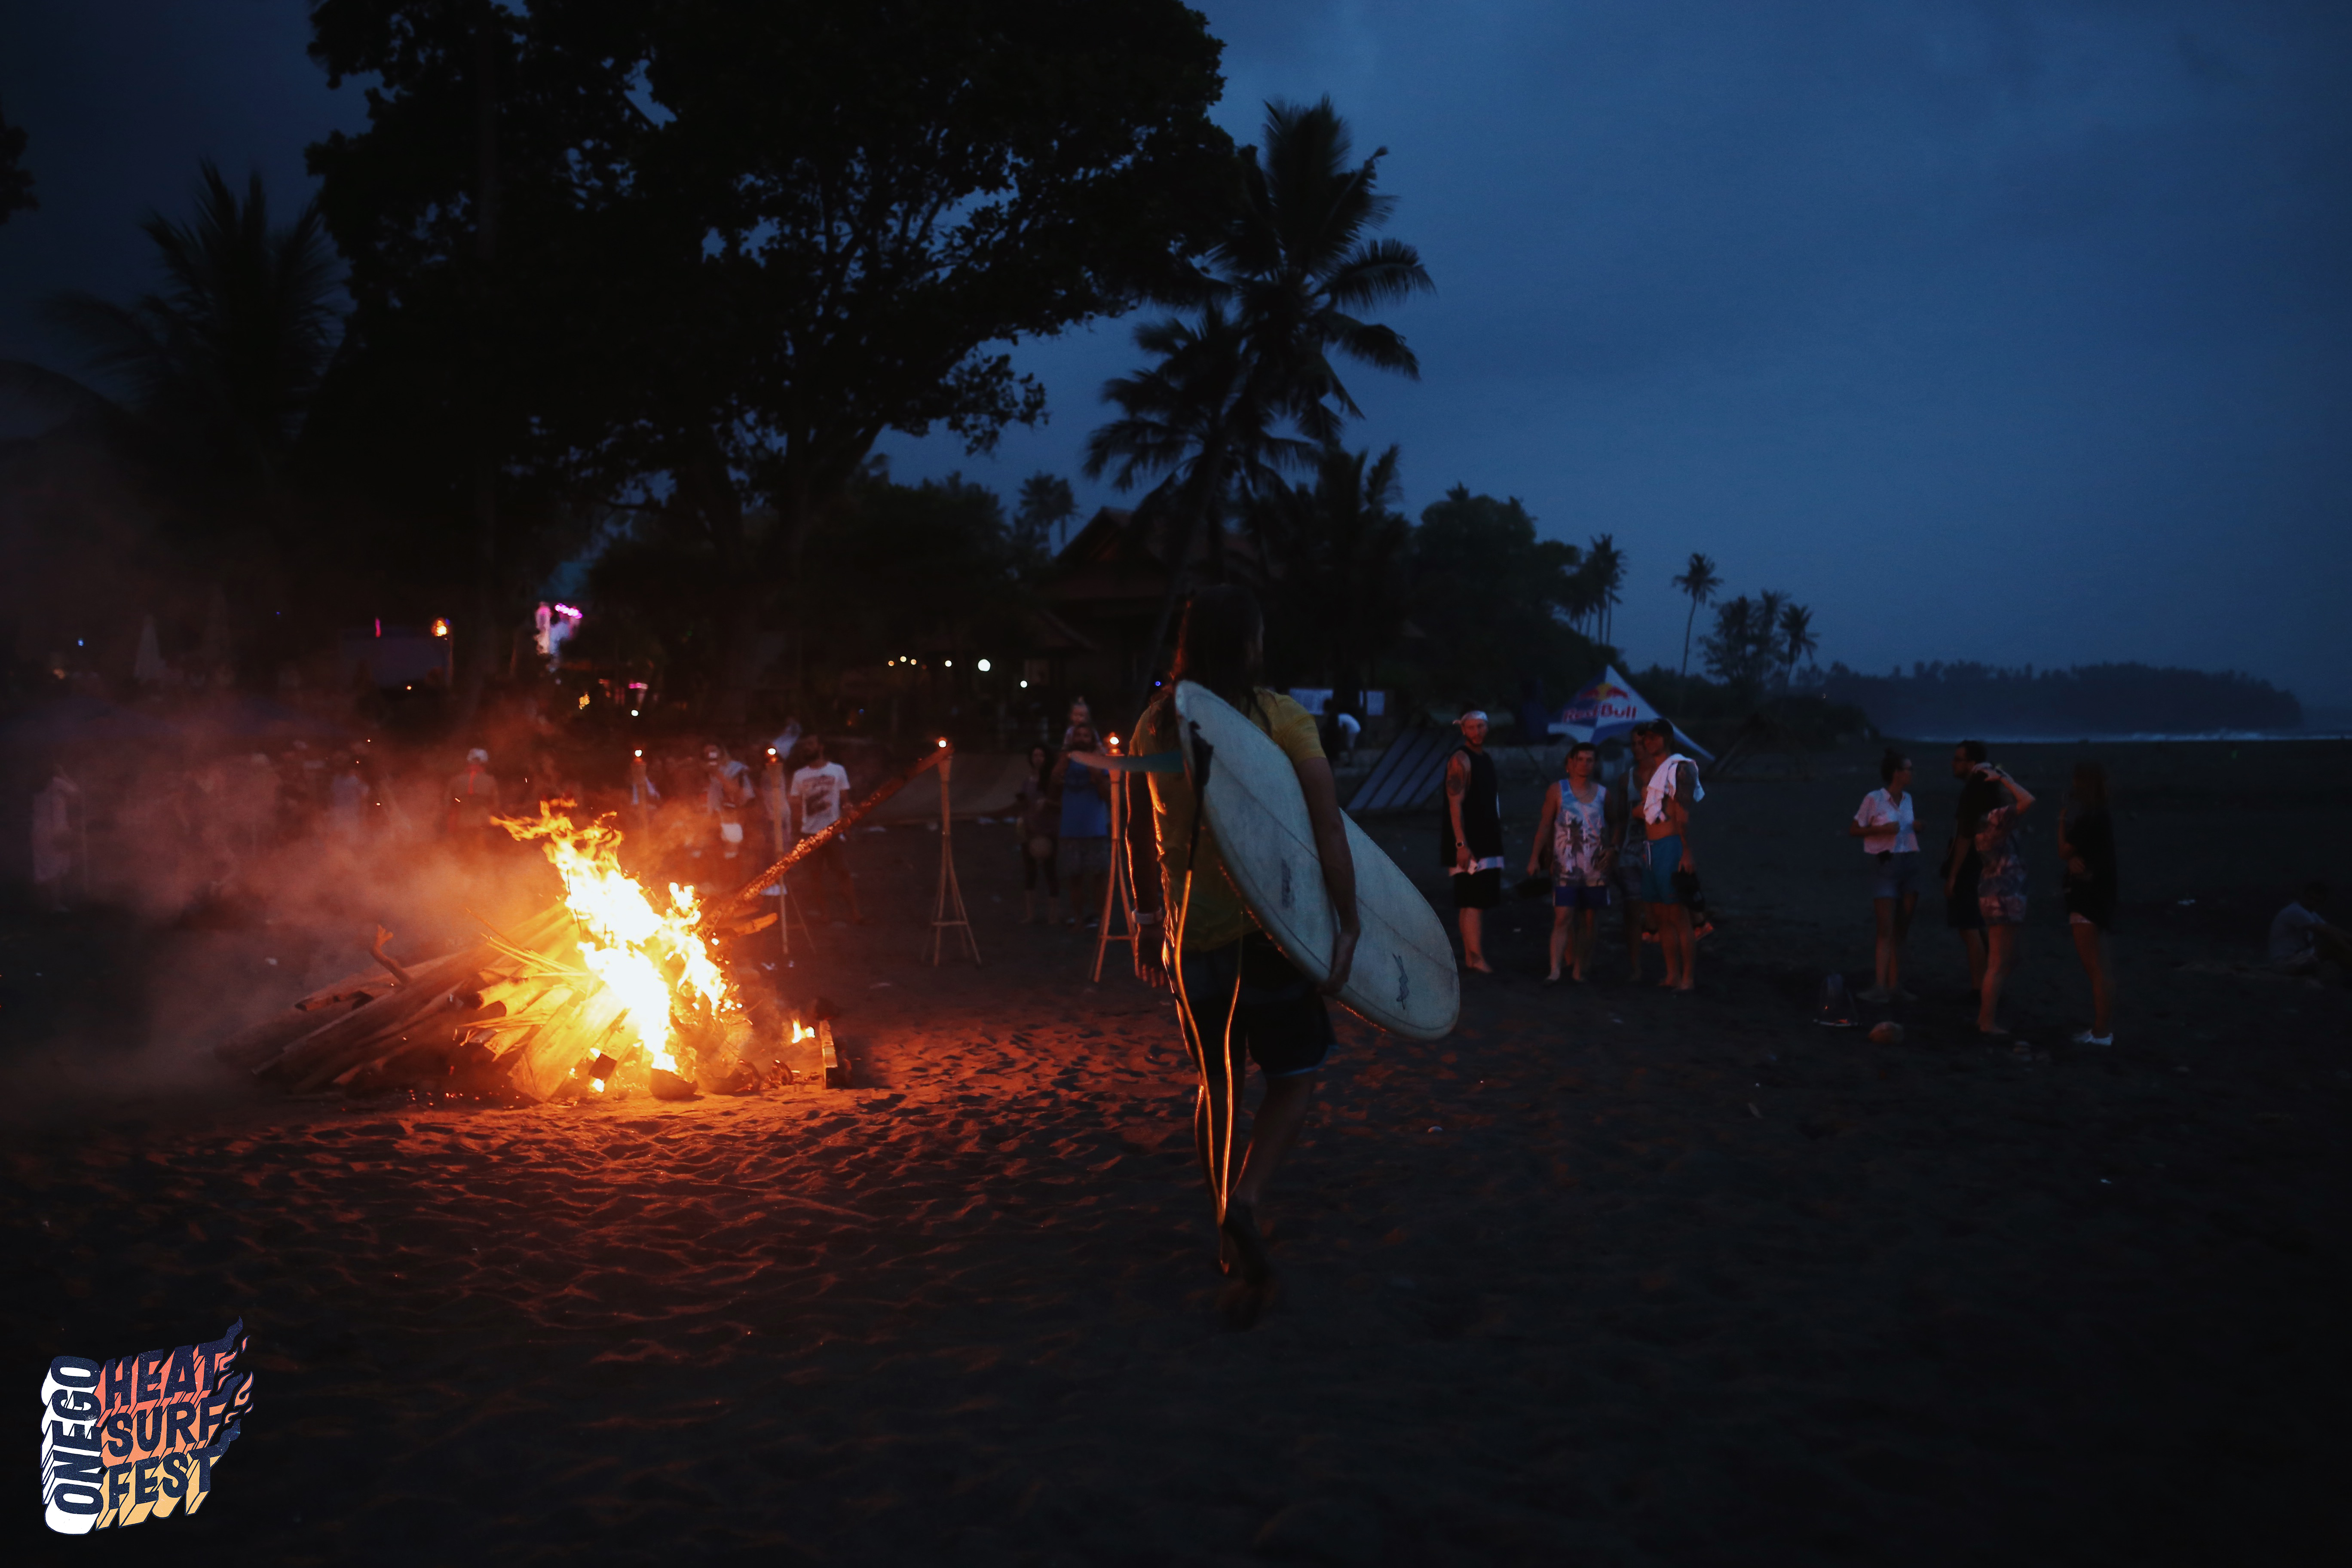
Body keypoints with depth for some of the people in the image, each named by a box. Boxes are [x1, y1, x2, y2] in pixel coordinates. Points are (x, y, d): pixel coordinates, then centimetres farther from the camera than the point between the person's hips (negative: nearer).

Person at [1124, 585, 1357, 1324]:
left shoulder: (1155, 723, 3)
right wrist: (1348, 923, -12)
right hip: (1271, 927, -4)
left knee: (1218, 1083, 18)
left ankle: (1230, 1235, 25)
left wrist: (1147, 916, 22)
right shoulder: (1281, 717, -10)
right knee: (1293, 1080, 9)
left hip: (1192, 933, 4)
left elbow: (1139, 833, 12)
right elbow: (1329, 828, -15)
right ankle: (1243, 1205, -14)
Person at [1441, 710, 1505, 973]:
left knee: (1477, 901, 10)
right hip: (1468, 843, -9)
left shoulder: (1486, 758, 16)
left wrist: (1496, 839, 20)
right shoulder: (1460, 760, -11)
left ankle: (1471, 956, 15)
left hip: (1486, 842, 9)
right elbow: (1455, 804, -18)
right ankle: (1476, 956, -14)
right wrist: (1461, 844, -24)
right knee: (1473, 901, -13)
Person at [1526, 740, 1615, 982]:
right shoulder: (1558, 790, 3)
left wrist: (1612, 848, 6)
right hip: (1566, 869, -3)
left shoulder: (1603, 794, 10)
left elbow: (1614, 824, 22)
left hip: (1596, 869, 3)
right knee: (1563, 917, -12)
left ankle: (1578, 970, 12)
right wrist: (1535, 858, -2)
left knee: (1588, 921, 5)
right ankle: (1555, 969, -14)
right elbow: (1545, 826, 3)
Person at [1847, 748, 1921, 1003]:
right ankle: (1879, 987, -13)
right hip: (1885, 865, -6)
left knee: (1900, 932, 6)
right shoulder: (1874, 799, -8)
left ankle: (1895, 987, 10)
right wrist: (1882, 829, -16)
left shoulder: (1909, 800, 11)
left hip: (1909, 865, 6)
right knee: (1886, 930, -12)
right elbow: (1853, 831, -4)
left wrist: (1916, 828, 4)